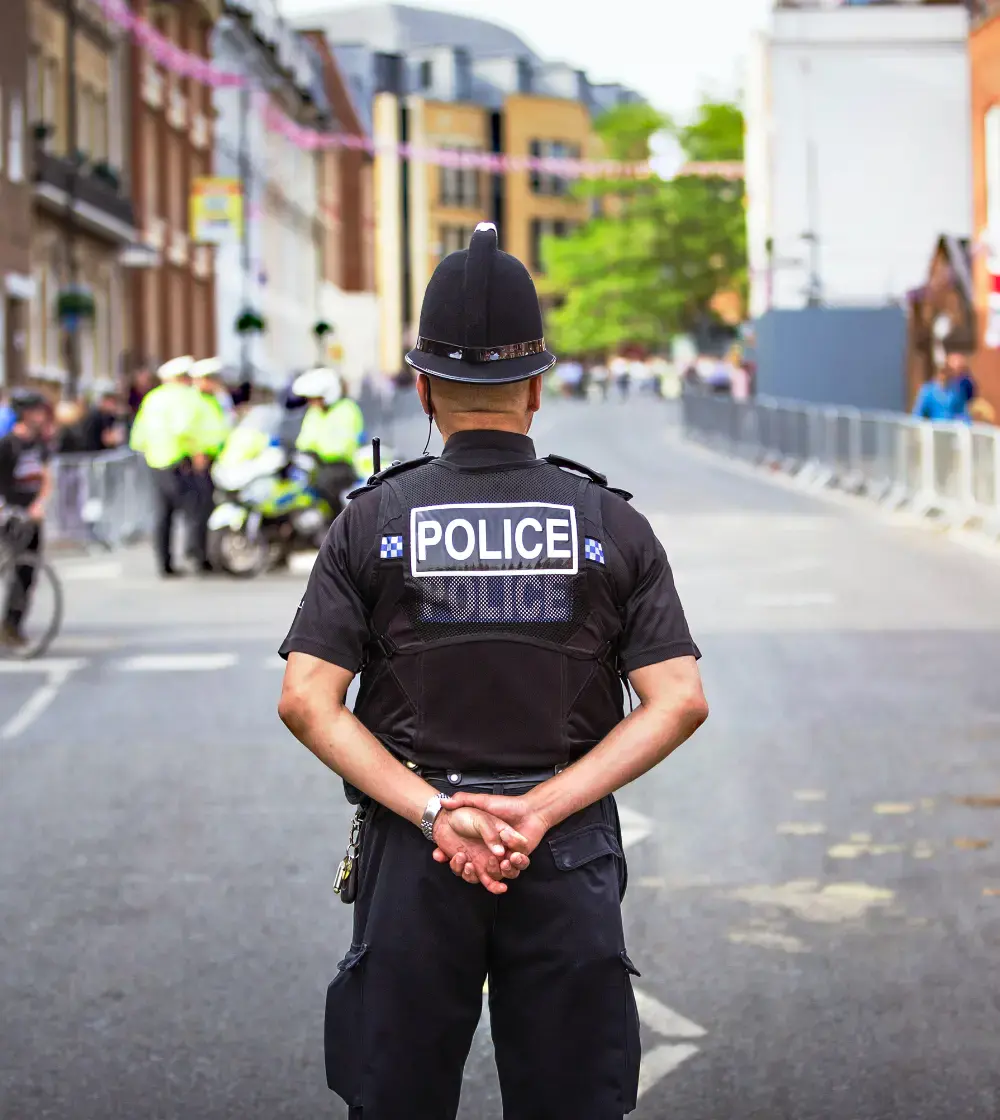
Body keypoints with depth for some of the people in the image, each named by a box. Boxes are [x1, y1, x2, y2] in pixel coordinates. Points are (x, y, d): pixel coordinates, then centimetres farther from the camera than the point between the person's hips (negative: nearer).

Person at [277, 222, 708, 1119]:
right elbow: (680, 703, -7)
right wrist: (540, 809, -12)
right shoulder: (613, 524, 1)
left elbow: (307, 702, -9)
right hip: (570, 858, 0)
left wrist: (434, 810, -11)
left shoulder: (372, 522, 0)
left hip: (411, 852, 0)